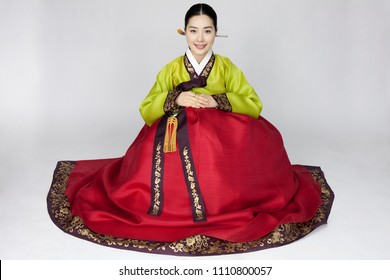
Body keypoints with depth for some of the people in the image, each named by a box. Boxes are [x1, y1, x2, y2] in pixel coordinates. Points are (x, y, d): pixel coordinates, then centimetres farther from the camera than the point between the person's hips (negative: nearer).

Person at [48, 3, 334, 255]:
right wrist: (175, 98, -18)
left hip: (221, 140, 0)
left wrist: (217, 100, -18)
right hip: (179, 139, 0)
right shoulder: (171, 69, 4)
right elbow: (146, 111, -1)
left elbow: (255, 106, -4)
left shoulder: (227, 67, 3)